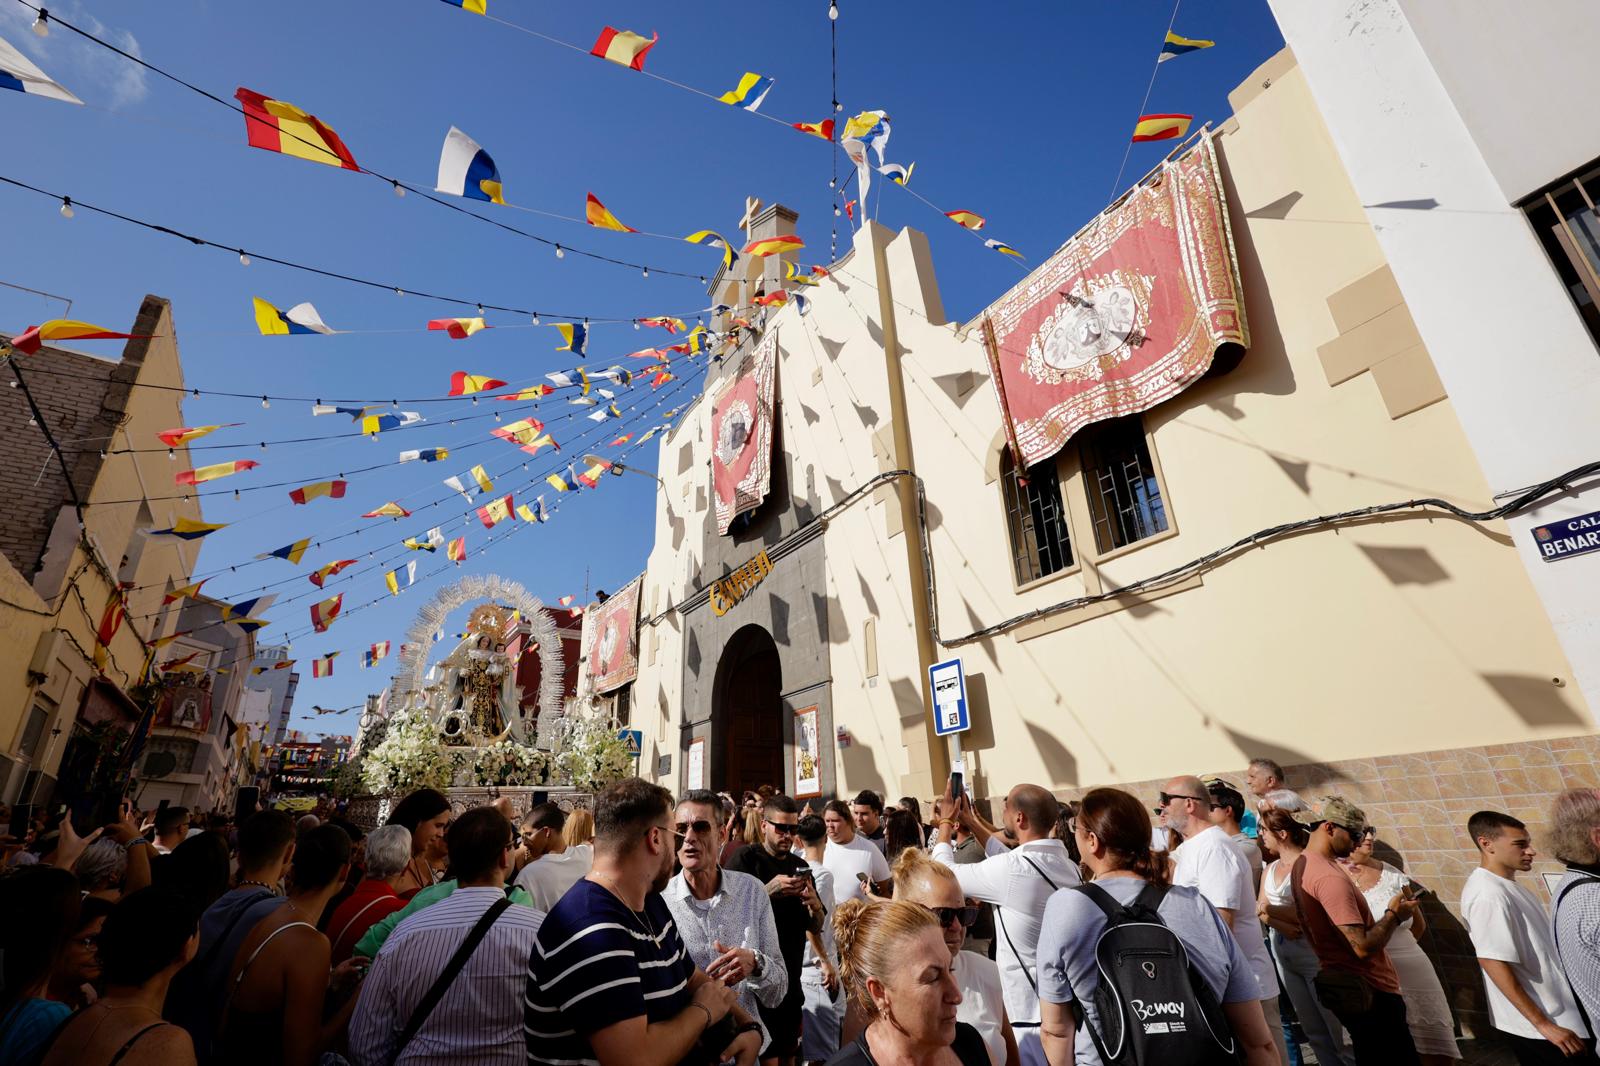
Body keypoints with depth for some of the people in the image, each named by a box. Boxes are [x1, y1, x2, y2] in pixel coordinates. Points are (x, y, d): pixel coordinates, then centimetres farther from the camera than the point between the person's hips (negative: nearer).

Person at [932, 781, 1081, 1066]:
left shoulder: (1014, 870, -26)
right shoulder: (1067, 864, 0)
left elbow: (944, 872, -12)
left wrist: (946, 821, 4)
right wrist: (969, 820, 21)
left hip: (1037, 1016, -8)